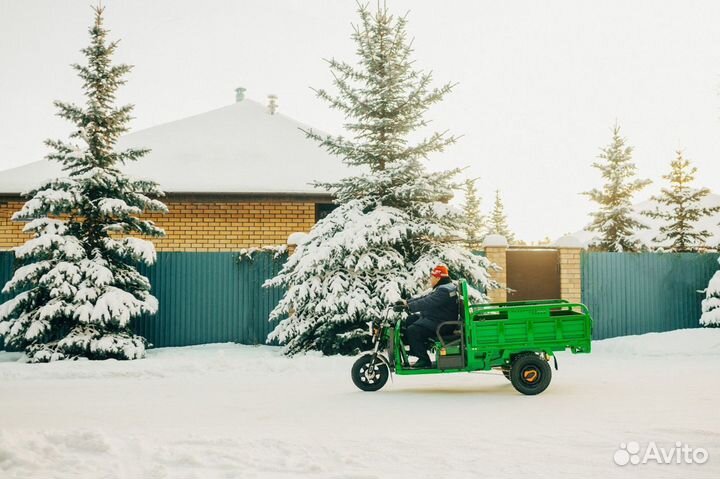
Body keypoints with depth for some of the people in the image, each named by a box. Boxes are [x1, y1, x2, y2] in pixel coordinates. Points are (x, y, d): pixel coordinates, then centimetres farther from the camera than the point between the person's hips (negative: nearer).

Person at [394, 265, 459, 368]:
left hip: (440, 323, -11)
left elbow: (427, 303, -29)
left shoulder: (445, 290, -20)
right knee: (409, 320, 12)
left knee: (412, 330, -21)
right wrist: (407, 301, 5)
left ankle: (424, 360, -15)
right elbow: (424, 298, 16)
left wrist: (408, 306, -29)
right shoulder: (440, 288, 17)